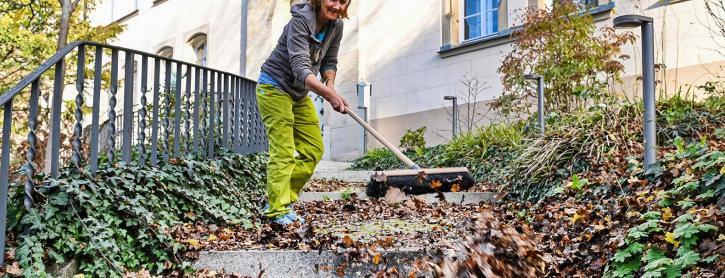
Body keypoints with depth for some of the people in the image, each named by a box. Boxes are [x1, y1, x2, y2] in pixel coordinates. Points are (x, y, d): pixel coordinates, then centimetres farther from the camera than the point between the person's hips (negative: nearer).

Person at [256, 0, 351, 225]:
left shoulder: (336, 25, -3)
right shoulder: (300, 21, -25)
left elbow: (329, 62, 9)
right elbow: (300, 69, -36)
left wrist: (330, 84, -13)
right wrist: (330, 95, -50)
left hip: (300, 94, 8)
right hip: (275, 87, -8)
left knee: (314, 149, 4)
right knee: (283, 151, -14)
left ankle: (281, 200, 11)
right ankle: (278, 211, -10)